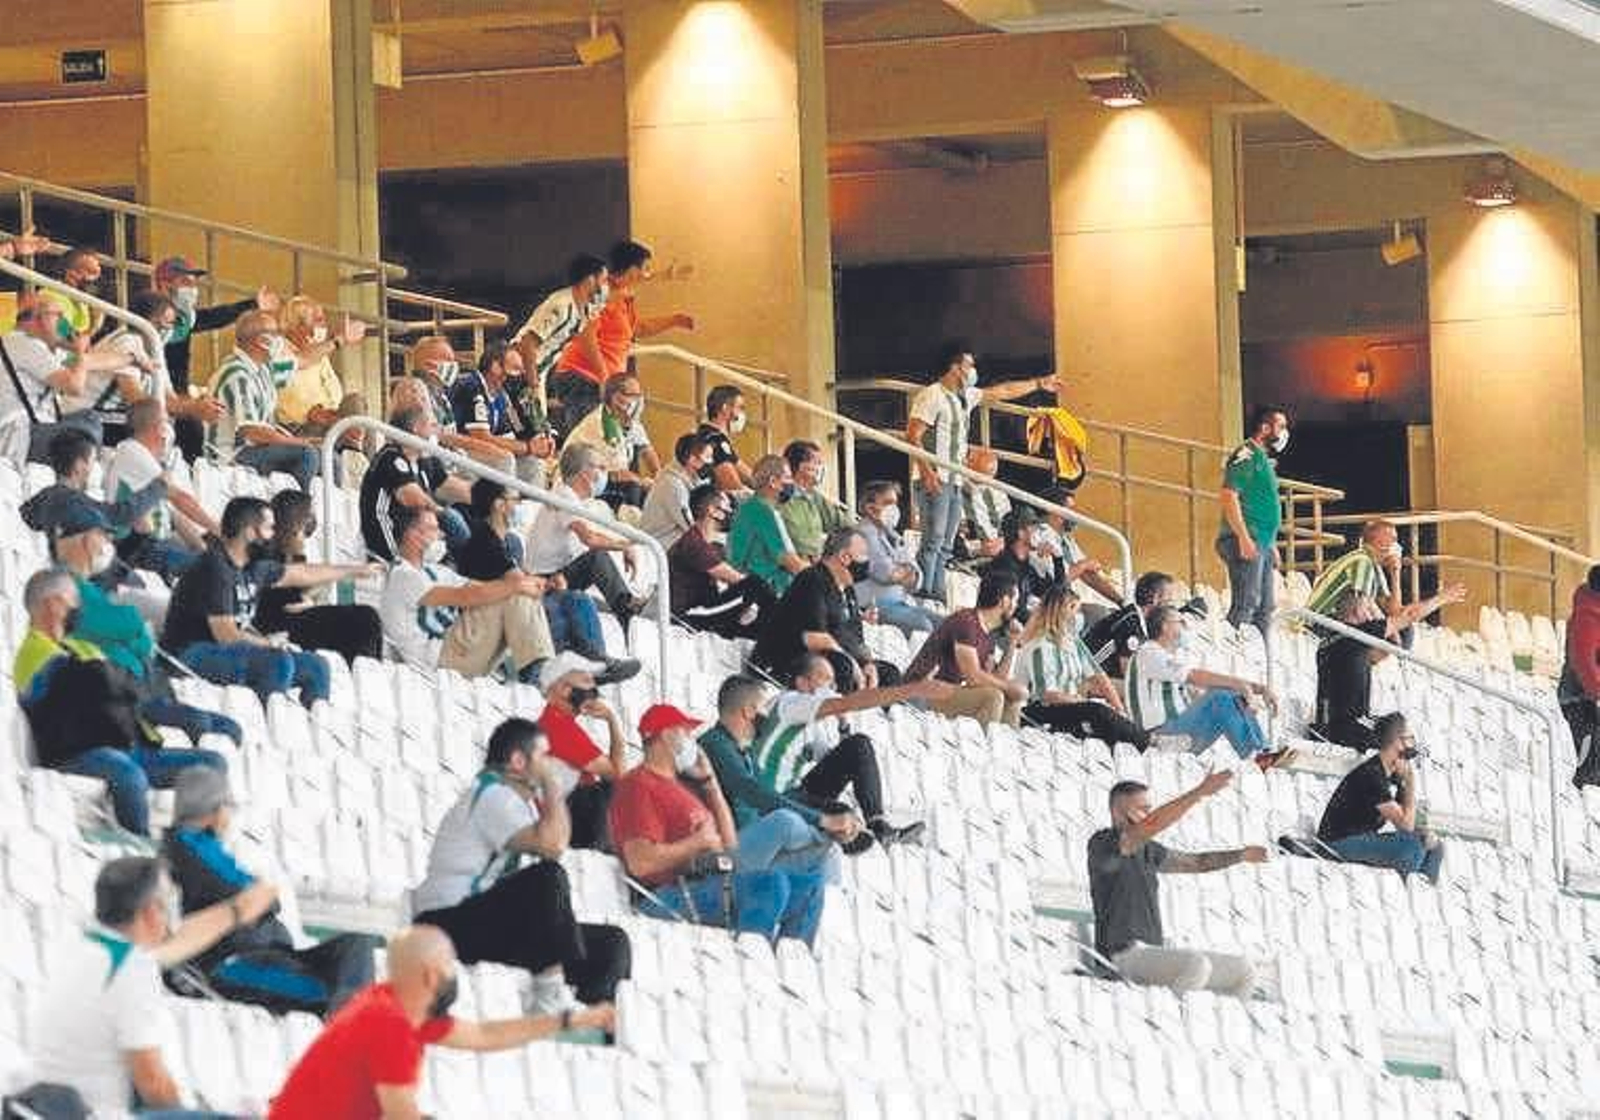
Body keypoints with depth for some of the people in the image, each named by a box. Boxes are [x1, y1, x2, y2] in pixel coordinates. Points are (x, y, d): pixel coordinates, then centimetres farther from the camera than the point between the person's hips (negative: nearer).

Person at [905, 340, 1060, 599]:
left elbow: (1001, 392, 30)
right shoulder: (932, 396, -10)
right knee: (933, 540, -15)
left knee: (945, 546, 7)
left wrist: (1039, 384, 37)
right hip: (935, 481, -9)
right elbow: (913, 436, -16)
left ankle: (938, 596, 7)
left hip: (955, 482, 9)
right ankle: (923, 595, -17)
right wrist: (927, 471, -25)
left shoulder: (965, 396, 17)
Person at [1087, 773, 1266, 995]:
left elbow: (1194, 862, 23)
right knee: (1195, 964, -34)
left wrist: (1241, 855, 8)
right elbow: (1151, 825, -23)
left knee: (1242, 972, 2)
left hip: (1157, 950, 9)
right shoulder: (1102, 844, -9)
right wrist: (1200, 793, -26)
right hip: (1124, 954, -9)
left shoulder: (1146, 850, 17)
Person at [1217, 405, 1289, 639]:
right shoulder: (1246, 455, -10)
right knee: (1245, 606, -17)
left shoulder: (1263, 459, 21)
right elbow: (1228, 496, -19)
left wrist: (1271, 544, 24)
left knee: (1264, 610, 11)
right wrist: (1243, 537, -24)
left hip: (1262, 544, 10)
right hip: (1246, 543, -10)